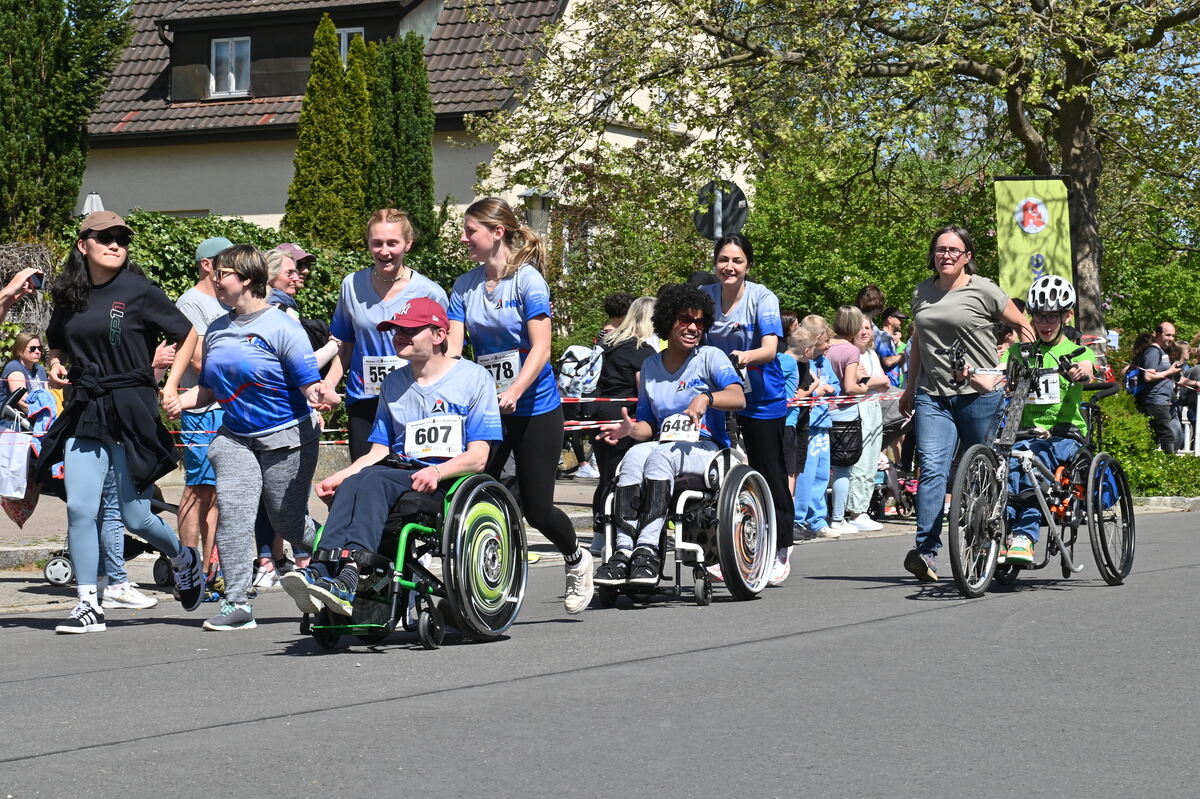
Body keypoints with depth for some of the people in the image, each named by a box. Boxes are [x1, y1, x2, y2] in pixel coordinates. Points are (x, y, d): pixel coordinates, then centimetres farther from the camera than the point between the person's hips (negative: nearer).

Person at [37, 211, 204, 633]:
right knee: (79, 508, -7)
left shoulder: (139, 292, -5)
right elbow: (60, 347, 27)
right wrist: (56, 367, 6)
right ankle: (88, 605, 1)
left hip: (131, 413, -4)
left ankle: (183, 558, 31)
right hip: (83, 413, 4)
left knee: (136, 518, 0)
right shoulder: (69, 298, 9)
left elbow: (190, 339, -2)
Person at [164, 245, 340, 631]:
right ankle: (236, 604, -12)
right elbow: (208, 389, 17)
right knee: (231, 513, -12)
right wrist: (180, 400, -3)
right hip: (236, 438, 5)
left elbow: (309, 382, -14)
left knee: (289, 521, 4)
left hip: (286, 437, -5)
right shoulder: (216, 331, 10)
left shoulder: (282, 327, -9)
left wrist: (320, 395, -37)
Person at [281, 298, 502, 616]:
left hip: (450, 482, -5)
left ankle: (350, 575, -49)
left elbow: (478, 457, -3)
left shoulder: (473, 378, 4)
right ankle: (322, 571, -47)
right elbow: (378, 452, 18)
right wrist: (337, 477, -1)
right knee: (351, 484, -28)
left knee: (374, 480, -32)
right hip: (401, 473, 5)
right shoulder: (393, 384, 22)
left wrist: (438, 471, -22)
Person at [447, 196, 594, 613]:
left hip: (534, 409, -4)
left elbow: (540, 349, -18)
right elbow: (453, 347, -3)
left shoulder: (528, 280, -11)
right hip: (485, 408, 5)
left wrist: (512, 394, -32)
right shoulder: (464, 287, 4)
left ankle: (577, 559, 31)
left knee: (536, 509, 1)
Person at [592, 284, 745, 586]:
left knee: (661, 455, -36)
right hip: (664, 445, 4)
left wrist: (706, 397, -33)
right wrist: (631, 428, -5)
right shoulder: (651, 366, 18)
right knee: (634, 454, -31)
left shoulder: (710, 357, 4)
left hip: (707, 450, -4)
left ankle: (648, 550, -47)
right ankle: (622, 551, -43)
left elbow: (738, 398, -13)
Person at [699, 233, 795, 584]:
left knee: (769, 474, 2)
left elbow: (770, 348, -26)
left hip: (761, 397, -3)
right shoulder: (705, 296, -3)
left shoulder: (763, 298, -14)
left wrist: (747, 356, -47)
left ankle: (781, 552, 14)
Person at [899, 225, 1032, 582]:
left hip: (979, 394, -3)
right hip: (932, 396, 3)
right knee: (932, 468, -13)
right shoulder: (922, 293, 14)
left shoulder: (983, 290, 0)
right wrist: (909, 388, 28)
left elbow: (1023, 326, 7)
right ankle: (926, 550, -21)